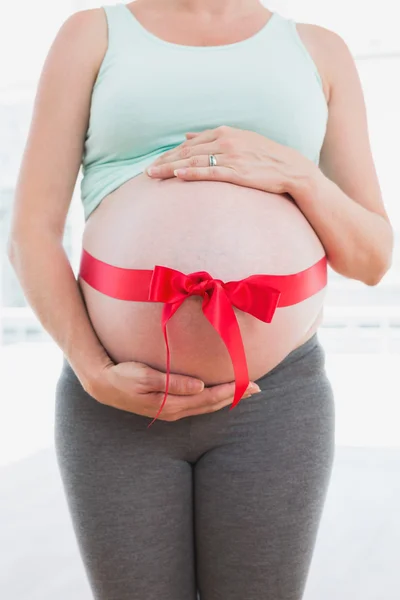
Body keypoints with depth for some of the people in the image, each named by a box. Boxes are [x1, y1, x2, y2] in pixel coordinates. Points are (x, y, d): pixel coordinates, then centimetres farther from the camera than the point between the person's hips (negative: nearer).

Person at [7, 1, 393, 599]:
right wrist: (95, 376, -14)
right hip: (120, 405, 0)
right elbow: (31, 235, -1)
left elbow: (371, 257, 6)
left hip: (271, 399, 1)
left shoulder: (318, 52, 10)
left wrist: (295, 173, -12)